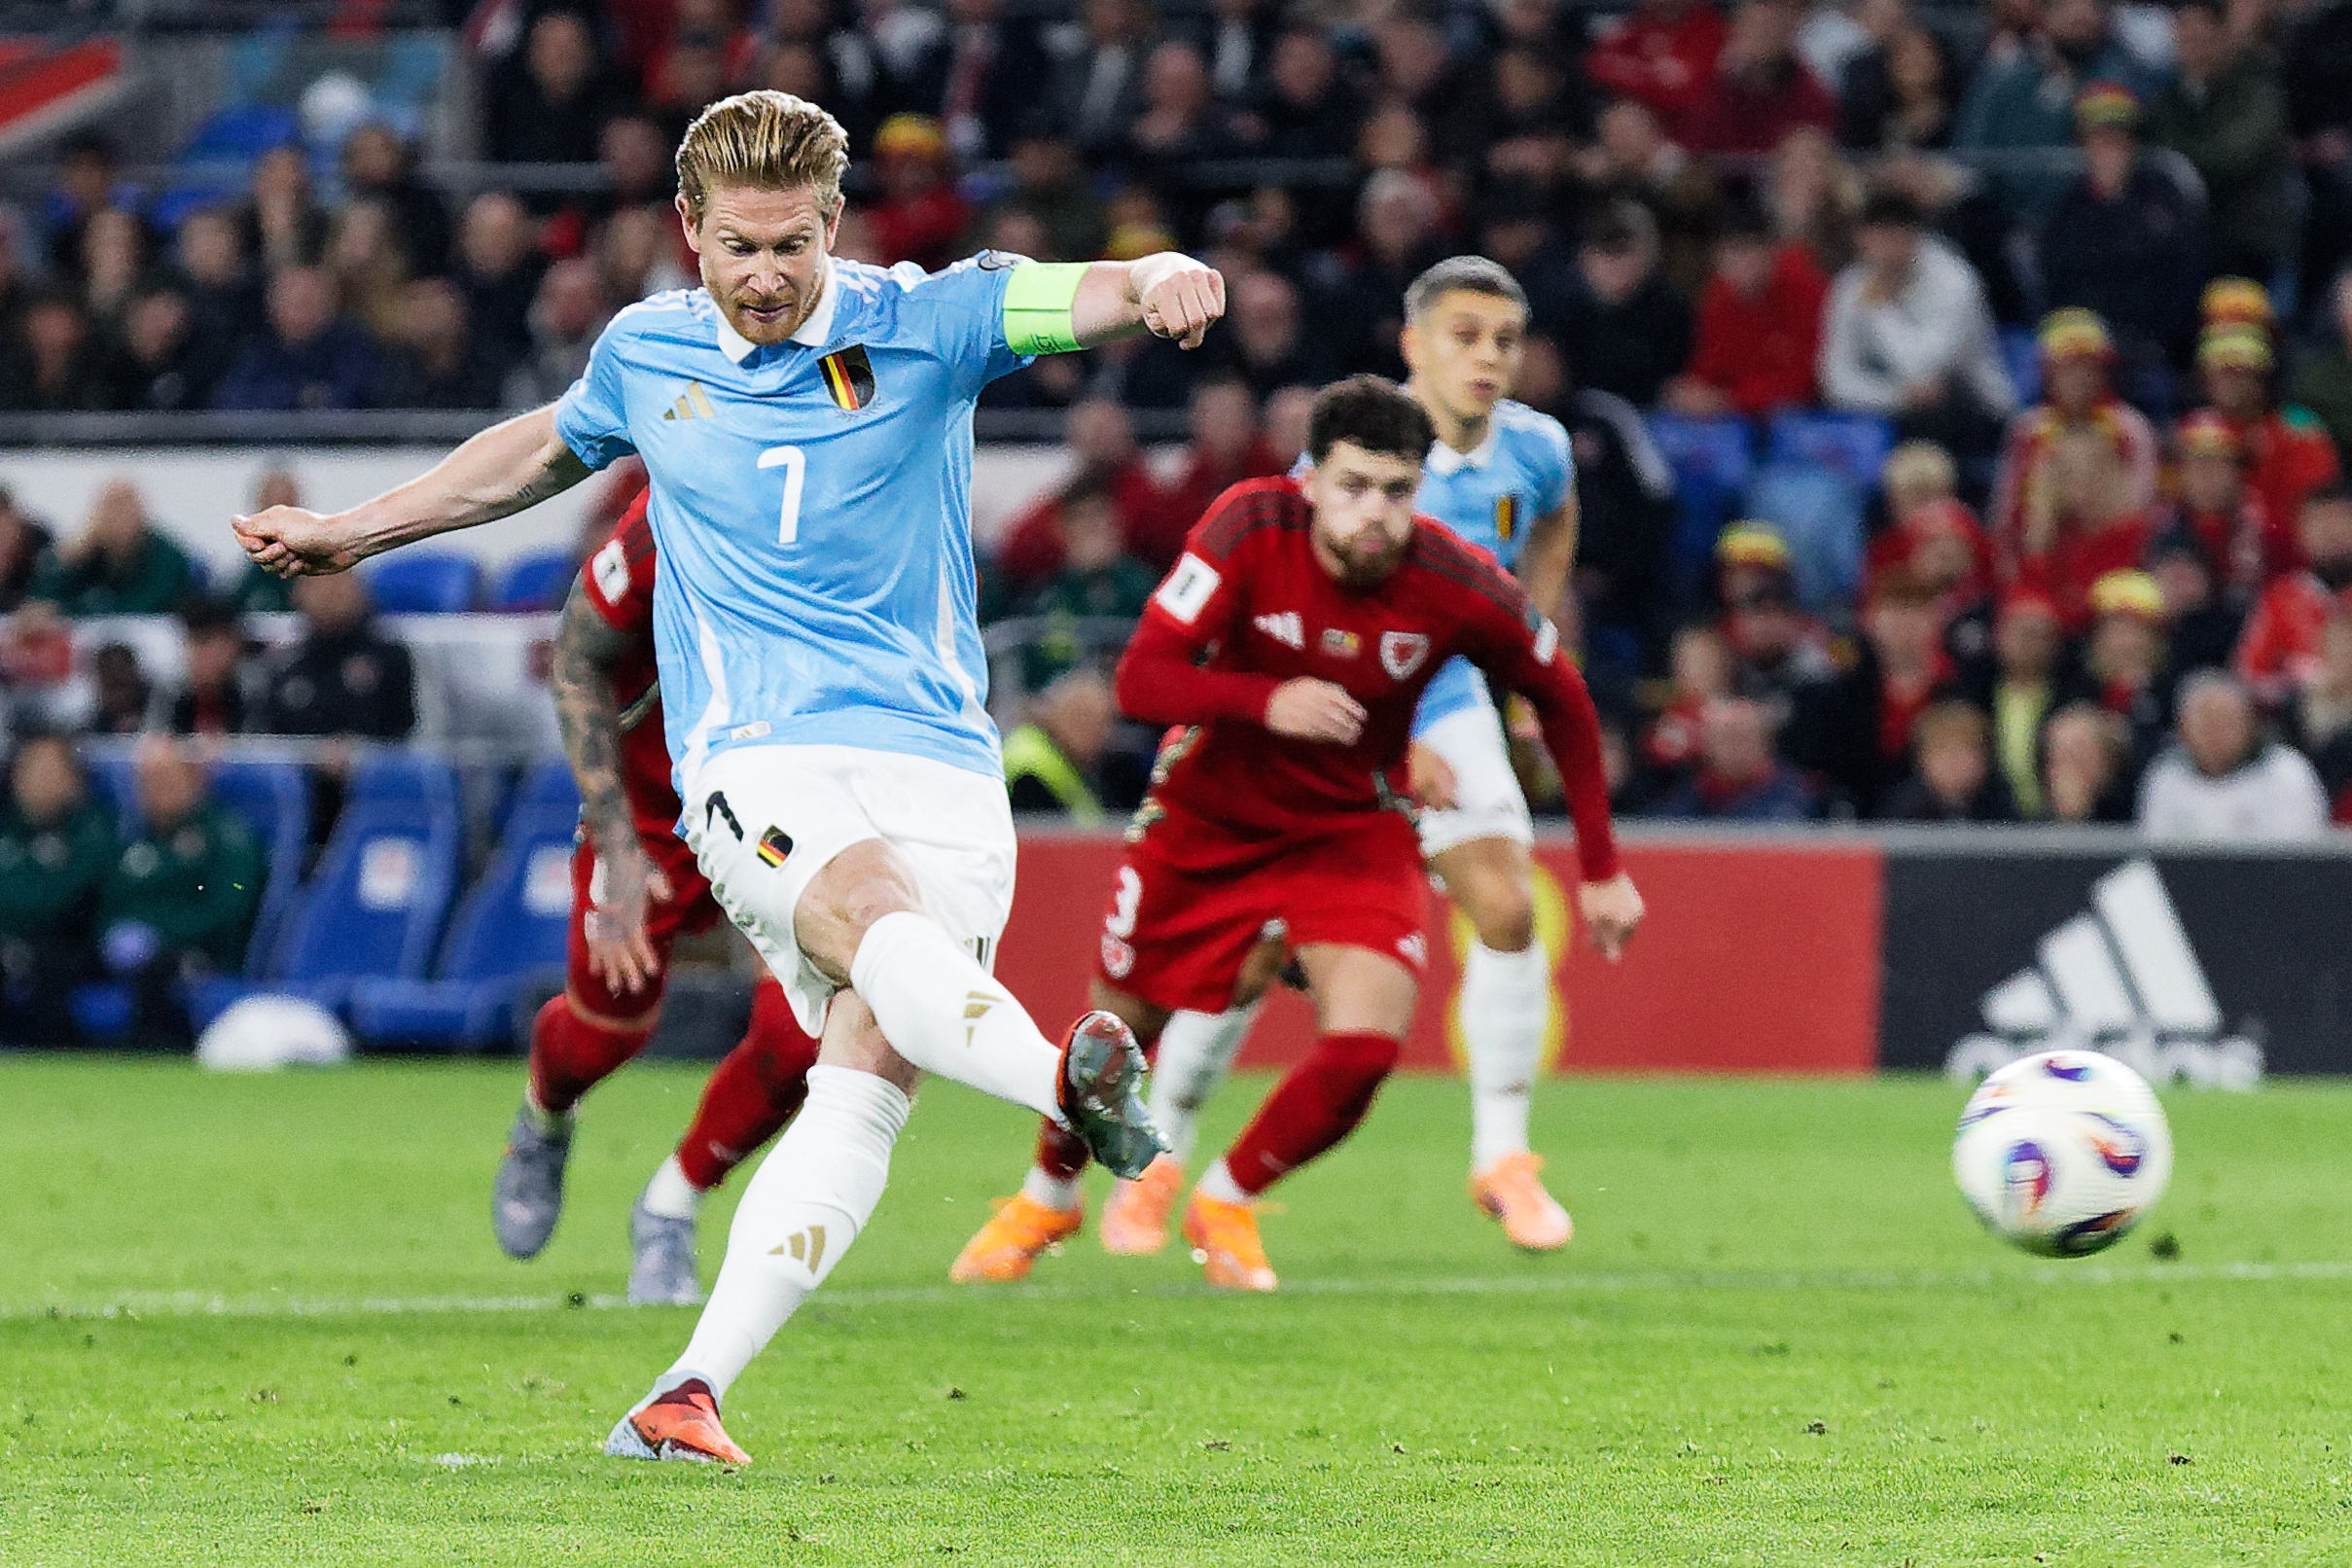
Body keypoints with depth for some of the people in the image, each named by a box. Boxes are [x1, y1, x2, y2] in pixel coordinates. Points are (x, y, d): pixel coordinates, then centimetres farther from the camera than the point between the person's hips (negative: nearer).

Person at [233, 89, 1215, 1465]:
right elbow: (548, 448, 32)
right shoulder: (644, 355, 11)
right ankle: (1068, 1082, -63)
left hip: (940, 760, 1)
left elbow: (1095, 297, -11)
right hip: (756, 758, -1)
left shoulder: (924, 323, 2)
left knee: (867, 1081, -15)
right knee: (880, 925, -34)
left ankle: (693, 1389, -12)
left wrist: (1167, 282, -36)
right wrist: (353, 533, 40)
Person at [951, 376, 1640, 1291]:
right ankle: (1047, 1197, 43)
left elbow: (1562, 700, -4)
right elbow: (1140, 680, -27)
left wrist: (1601, 870, -1)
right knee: (1118, 1028, 10)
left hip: (1351, 829, 0)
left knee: (1366, 1043, -20)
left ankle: (1227, 1202, 10)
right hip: (1206, 815, 0)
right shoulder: (1252, 528, -26)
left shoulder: (1461, 587, -23)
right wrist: (1267, 700, -45)